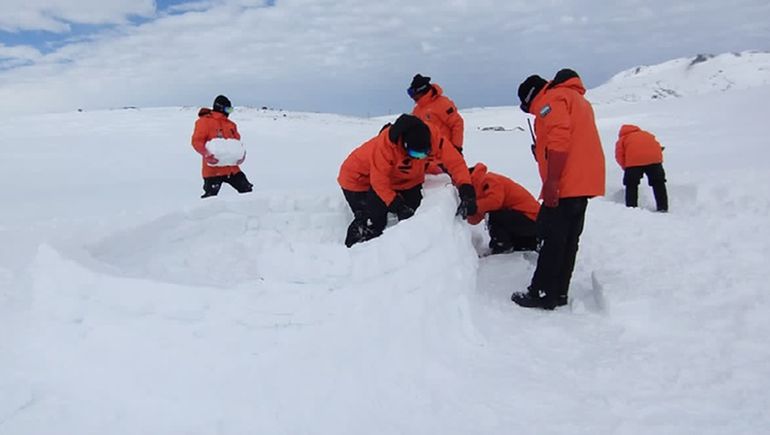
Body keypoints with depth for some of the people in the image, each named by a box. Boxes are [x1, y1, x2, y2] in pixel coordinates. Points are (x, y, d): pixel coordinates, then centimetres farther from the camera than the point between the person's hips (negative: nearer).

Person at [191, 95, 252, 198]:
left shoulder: (231, 124, 17)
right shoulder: (204, 121, -3)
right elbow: (197, 141, -10)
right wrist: (207, 153, -27)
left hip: (232, 168, 6)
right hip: (213, 169, -6)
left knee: (247, 189, 9)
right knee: (210, 197, -4)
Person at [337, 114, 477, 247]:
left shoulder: (434, 137, -29)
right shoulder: (386, 143, -39)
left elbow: (456, 162, -28)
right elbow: (379, 181, -30)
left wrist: (466, 192, -40)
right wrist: (398, 205, -35)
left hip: (405, 180, 5)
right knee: (374, 222, -13)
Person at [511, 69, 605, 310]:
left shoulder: (551, 99, -4)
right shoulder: (577, 99, 26)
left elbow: (559, 140, -19)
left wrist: (551, 182, -22)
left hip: (566, 184, -9)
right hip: (584, 183, 9)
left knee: (552, 238, -5)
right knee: (568, 240, 11)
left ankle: (543, 294, -2)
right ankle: (558, 293, 17)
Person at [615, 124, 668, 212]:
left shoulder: (622, 139, 25)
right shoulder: (647, 134, 37)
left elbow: (619, 155, 9)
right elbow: (656, 145, 25)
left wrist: (626, 167, 19)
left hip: (634, 160, -3)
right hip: (654, 158, 3)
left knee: (631, 185, 12)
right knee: (658, 183, 17)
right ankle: (663, 208, 20)